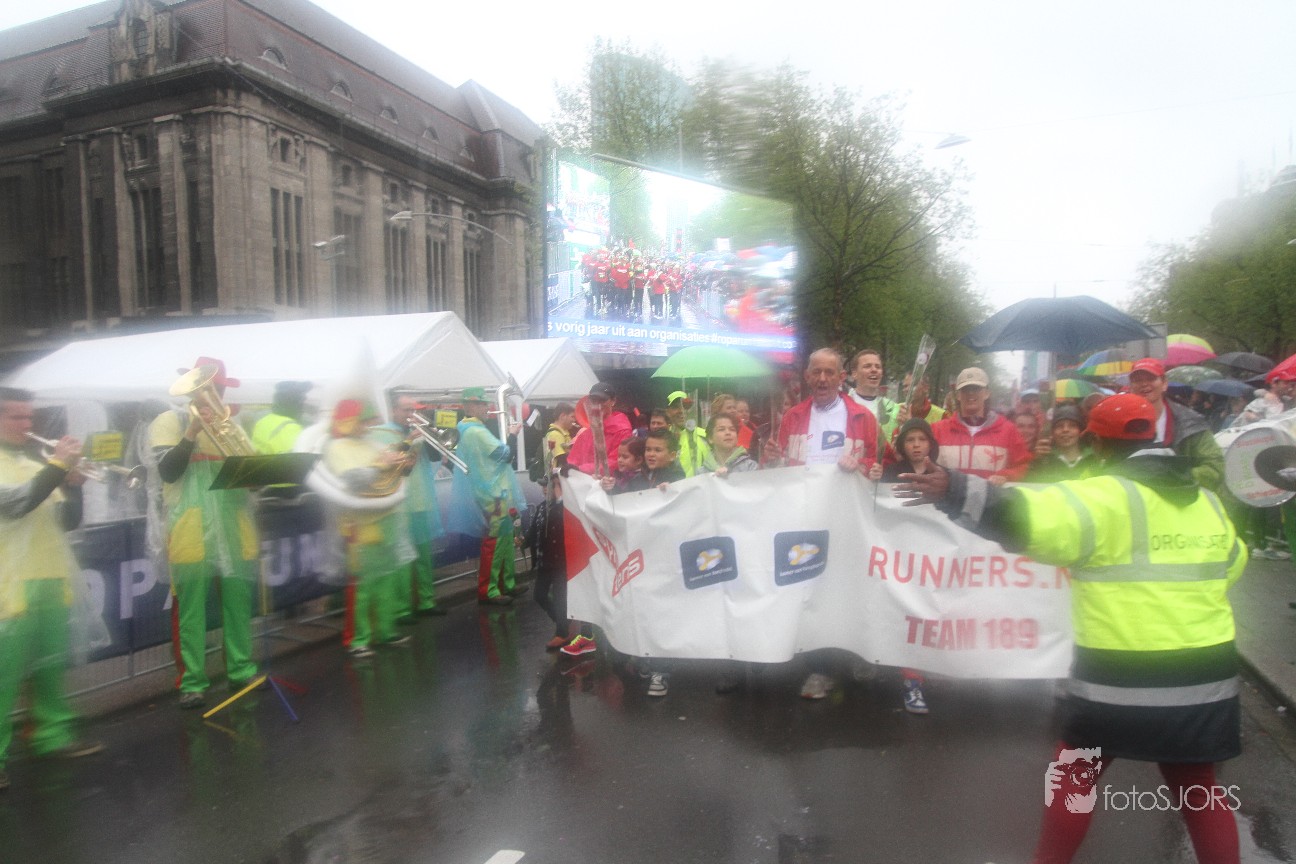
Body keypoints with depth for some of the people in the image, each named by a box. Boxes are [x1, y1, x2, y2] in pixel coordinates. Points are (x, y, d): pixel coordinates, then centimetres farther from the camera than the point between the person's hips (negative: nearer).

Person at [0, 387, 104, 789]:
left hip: (50, 581, 7)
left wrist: (71, 486, -5)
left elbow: (67, 521, 12)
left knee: (50, 666, 15)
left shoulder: (32, 465, 14)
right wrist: (58, 465, -21)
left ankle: (53, 734, 26)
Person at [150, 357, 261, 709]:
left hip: (235, 528, 4)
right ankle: (192, 682, 6)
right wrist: (192, 432, -20)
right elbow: (167, 471, -10)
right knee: (191, 607, -1)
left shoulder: (232, 423, 16)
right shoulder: (170, 421, 3)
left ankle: (242, 669, 17)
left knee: (239, 602, 7)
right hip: (191, 530, -4)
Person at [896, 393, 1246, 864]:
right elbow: (1231, 564, 27)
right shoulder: (1208, 502, 8)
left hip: (1122, 679, -5)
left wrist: (958, 492, -35)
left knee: (1076, 776, 14)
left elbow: (1031, 517, -31)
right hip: (1204, 677, 5)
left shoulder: (1106, 497, -13)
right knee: (1198, 790, 21)